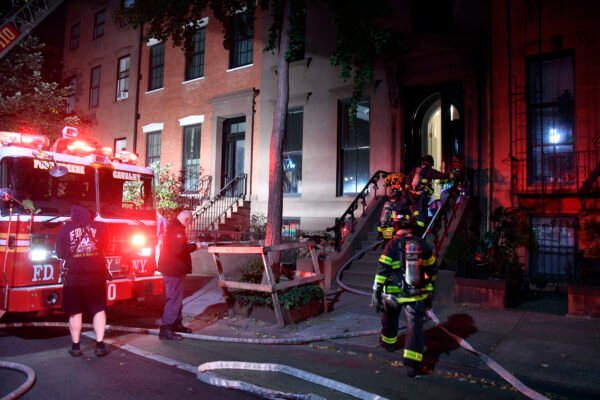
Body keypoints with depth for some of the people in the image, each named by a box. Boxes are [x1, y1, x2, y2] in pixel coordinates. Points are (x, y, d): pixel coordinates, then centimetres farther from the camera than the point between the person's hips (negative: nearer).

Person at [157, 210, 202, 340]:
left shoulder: (174, 226, 14)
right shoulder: (176, 228, -19)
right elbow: (179, 249, -28)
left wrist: (189, 245, 11)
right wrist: (194, 246, -15)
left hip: (173, 267, 11)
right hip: (173, 268, -11)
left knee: (177, 297, 18)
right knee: (174, 298, -8)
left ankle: (176, 324, 28)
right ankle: (165, 329, -5)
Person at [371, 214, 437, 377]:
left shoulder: (392, 245, -12)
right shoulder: (423, 244, 0)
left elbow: (382, 271, -14)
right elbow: (431, 270, 10)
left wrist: (376, 293, -8)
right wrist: (429, 290, 21)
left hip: (394, 294, -1)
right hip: (417, 294, 2)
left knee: (390, 318, 24)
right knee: (415, 326, 2)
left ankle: (388, 342, 46)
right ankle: (413, 363, -5)